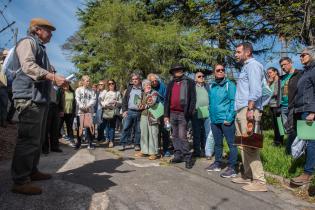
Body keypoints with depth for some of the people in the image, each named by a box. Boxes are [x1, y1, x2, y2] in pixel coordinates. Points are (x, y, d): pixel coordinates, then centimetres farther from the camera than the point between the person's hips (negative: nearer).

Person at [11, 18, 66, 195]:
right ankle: (20, 181, -5)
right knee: (29, 139, -11)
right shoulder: (28, 42, -2)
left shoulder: (40, 48, 27)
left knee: (38, 139, 13)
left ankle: (32, 171, 24)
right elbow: (28, 66, -18)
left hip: (41, 97, 10)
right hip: (30, 97, -10)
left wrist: (56, 79, 17)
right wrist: (54, 77, -26)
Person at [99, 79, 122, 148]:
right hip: (106, 111, 1)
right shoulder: (104, 92, 11)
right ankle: (107, 139, 21)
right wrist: (105, 104, -12)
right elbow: (100, 100, 4)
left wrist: (116, 102, -12)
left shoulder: (118, 93, 10)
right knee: (107, 125, 5)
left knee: (112, 126, 1)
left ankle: (111, 141, 7)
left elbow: (120, 102, 7)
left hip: (114, 111, -1)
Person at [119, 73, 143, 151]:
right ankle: (123, 144, 9)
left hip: (139, 112, -2)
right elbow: (124, 99, 12)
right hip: (129, 111, 3)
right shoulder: (130, 88, 12)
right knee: (125, 128, 1)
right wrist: (124, 110, 3)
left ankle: (137, 145, 17)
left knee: (138, 130, 5)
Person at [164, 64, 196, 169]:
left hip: (183, 114, -5)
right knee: (175, 136, 11)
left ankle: (187, 158, 2)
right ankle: (178, 155, 22)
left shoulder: (189, 82, 2)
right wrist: (166, 115, 6)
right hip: (172, 113, 5)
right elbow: (167, 100, 12)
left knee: (182, 136, -8)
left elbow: (193, 99, -3)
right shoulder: (171, 84, 13)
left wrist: (190, 112, -12)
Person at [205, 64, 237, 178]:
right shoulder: (211, 87, 14)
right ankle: (217, 163, 30)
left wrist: (230, 118, -18)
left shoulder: (229, 84, -4)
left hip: (226, 120, -7)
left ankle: (231, 168, 6)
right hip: (214, 120, 7)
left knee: (231, 144, -1)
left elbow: (233, 102, -11)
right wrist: (211, 116, 13)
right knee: (217, 143, 17)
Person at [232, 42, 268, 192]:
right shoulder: (245, 67, 25)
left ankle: (259, 181, -5)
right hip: (241, 111, 10)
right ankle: (248, 176, 21)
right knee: (243, 145, 12)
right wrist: (240, 112, 18)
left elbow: (255, 90, -16)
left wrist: (250, 109, -24)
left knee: (250, 146, -10)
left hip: (248, 110, -10)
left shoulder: (252, 65, -3)